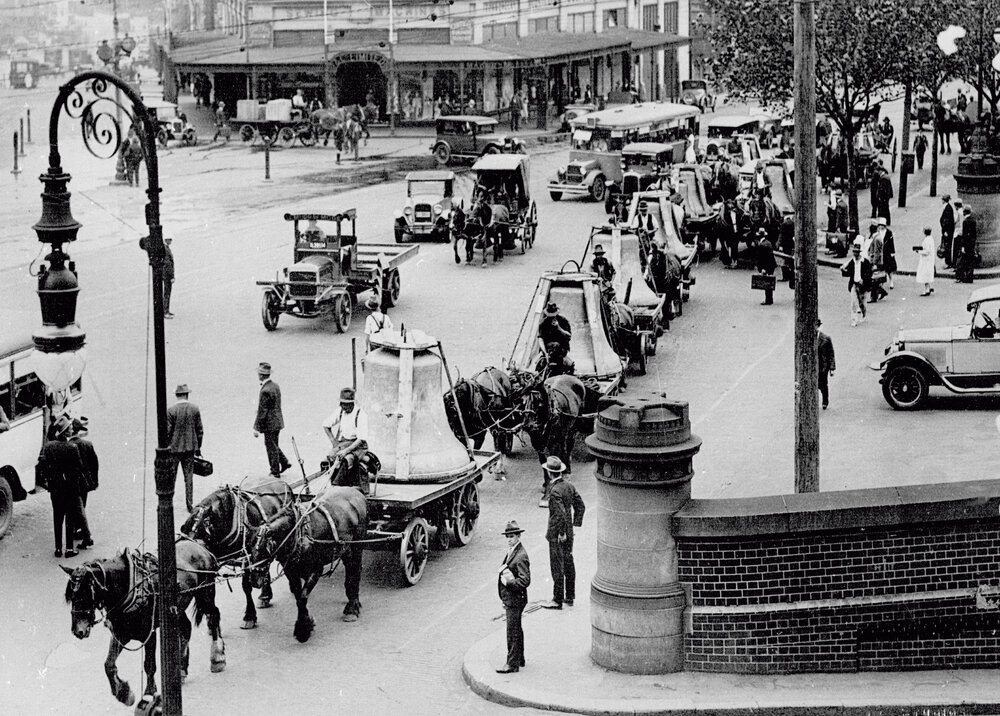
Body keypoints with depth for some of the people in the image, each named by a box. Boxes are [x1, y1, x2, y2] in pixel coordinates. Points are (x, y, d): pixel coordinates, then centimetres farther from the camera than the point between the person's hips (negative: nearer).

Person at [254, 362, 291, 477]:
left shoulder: (265, 391, -24)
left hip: (270, 424, -9)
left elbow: (262, 412, -22)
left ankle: (275, 471, 13)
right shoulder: (275, 386, 5)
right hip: (277, 421, 9)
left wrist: (257, 428, -16)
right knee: (273, 445, 23)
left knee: (271, 447, 4)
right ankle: (285, 462, 25)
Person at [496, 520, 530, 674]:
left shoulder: (521, 556, -22)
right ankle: (519, 659, 32)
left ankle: (512, 664, 4)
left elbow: (525, 581, -25)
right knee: (516, 630, 20)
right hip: (510, 598, 10)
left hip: (515, 599, -10)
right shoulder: (511, 551, 10)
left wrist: (507, 581, -21)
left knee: (513, 631, -3)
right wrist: (503, 572, 8)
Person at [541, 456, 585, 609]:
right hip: (569, 532, 9)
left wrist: (561, 533, -18)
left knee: (557, 568, -1)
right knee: (568, 564, 17)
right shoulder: (569, 485, 3)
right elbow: (581, 506, 9)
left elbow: (560, 514, -27)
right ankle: (570, 597, 26)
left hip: (557, 534, -9)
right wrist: (576, 523, 12)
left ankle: (558, 600, 5)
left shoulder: (555, 491, -22)